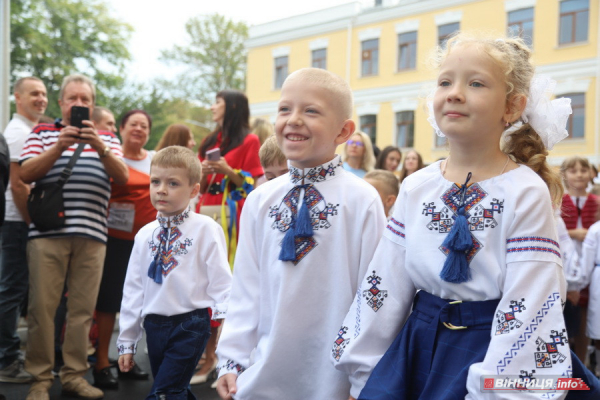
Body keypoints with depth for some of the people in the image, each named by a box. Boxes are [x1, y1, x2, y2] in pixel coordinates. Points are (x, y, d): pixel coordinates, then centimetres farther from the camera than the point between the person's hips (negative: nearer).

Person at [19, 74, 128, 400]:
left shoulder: (107, 138, 17)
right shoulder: (42, 133, 12)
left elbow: (122, 177, 2)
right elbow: (25, 174, -1)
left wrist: (99, 147, -15)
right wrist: (59, 146, -13)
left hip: (92, 235, 2)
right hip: (47, 231, -2)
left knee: (83, 308, 3)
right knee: (42, 306, -4)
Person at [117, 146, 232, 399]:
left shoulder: (206, 229, -7)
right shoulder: (145, 234, 8)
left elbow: (221, 280, -9)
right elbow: (133, 287, 11)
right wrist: (127, 341, 12)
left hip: (190, 324, -5)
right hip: (154, 325, 5)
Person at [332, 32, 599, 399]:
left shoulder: (526, 193, -13)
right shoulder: (416, 187, 0)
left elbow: (526, 315, -16)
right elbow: (385, 287, 3)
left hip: (489, 353, -4)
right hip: (415, 351, 4)